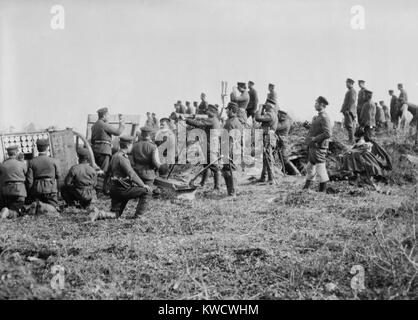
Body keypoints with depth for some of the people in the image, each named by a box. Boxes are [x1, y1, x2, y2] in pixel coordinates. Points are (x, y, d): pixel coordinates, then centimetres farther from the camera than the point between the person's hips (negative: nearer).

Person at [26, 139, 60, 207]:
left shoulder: (32, 162, 2)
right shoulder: (54, 161, 0)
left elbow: (29, 180, 0)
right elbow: (58, 177, 3)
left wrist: (30, 193, 8)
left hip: (36, 191, 2)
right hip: (51, 190, -1)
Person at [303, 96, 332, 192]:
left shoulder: (324, 118, -17)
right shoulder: (317, 117, 14)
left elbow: (327, 134, -24)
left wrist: (315, 138, -19)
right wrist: (309, 138, 10)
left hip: (319, 147, -10)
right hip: (313, 146, 10)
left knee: (321, 169, -3)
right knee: (310, 167, 18)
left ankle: (322, 190, 5)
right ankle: (306, 187, 28)